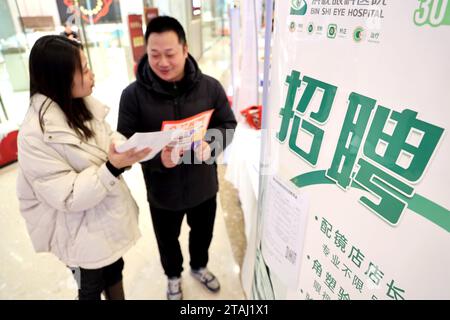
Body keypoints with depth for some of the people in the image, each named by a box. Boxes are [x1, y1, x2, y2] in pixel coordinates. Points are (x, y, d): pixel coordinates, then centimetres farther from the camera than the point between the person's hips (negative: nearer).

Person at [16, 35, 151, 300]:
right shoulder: (36, 135, -26)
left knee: (115, 271, 28)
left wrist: (132, 148, -18)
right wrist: (113, 168, -37)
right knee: (92, 288, 21)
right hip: (84, 236, -6)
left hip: (111, 218, 6)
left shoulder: (84, 106, -3)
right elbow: (67, 197, -25)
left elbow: (109, 141, 4)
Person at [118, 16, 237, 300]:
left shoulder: (210, 87, -11)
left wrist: (211, 146, -22)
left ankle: (199, 266, 59)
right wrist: (158, 159, -30)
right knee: (168, 240, 23)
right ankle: (174, 276, 56)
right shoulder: (133, 94, -15)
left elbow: (228, 124, -2)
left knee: (203, 234, 26)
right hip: (162, 192, -1)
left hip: (203, 187, 2)